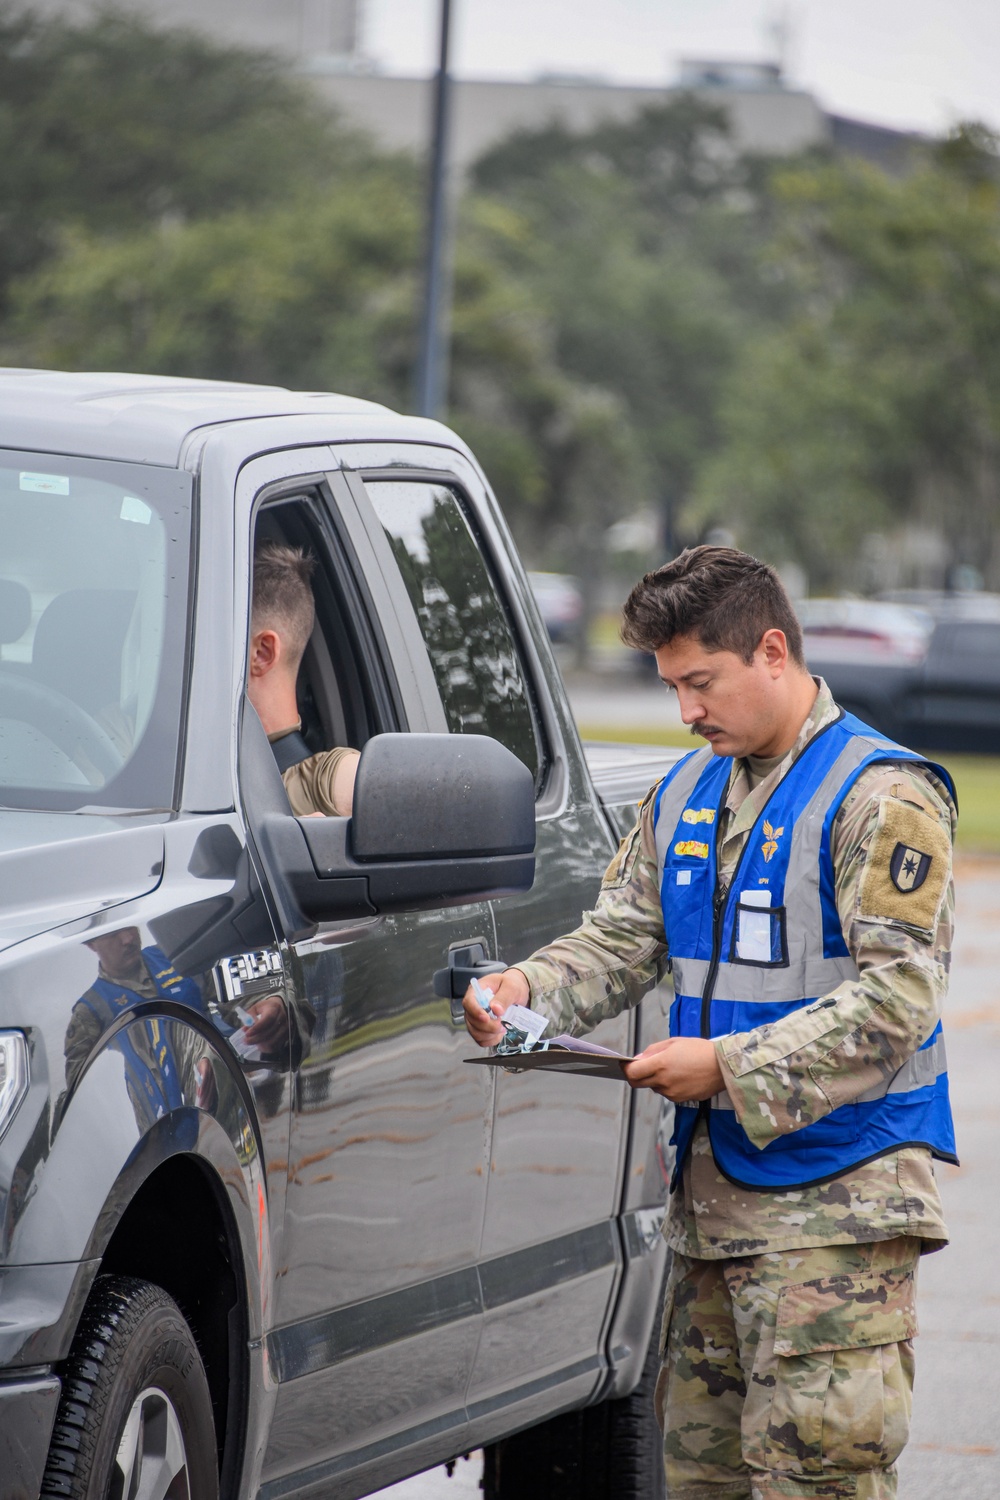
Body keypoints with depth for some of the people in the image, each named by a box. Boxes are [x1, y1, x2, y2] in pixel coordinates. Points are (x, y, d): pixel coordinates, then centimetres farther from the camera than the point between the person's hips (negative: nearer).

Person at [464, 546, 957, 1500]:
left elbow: (895, 998, -17)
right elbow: (623, 936, 16)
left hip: (838, 1200, -8)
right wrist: (529, 989, -6)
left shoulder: (880, 797, -11)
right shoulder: (684, 795, 14)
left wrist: (728, 1066, -20)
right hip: (712, 1188, 8)